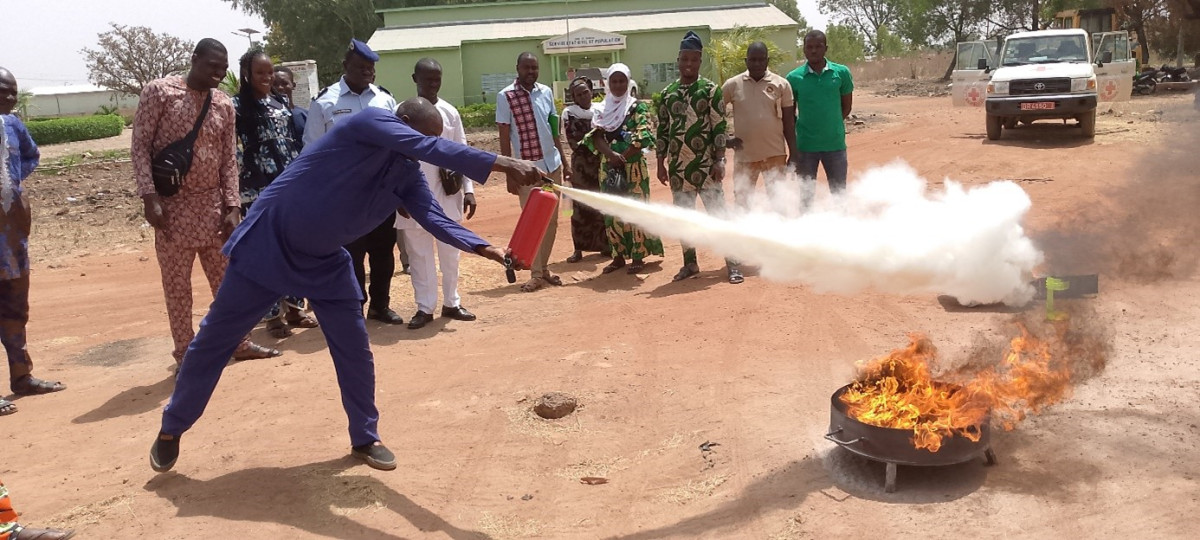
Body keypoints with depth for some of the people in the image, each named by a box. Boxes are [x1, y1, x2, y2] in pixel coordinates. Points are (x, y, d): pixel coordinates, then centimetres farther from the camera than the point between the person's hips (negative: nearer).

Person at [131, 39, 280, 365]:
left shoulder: (224, 104, 7)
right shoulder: (159, 92, -5)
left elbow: (229, 159, 7)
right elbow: (140, 147, -7)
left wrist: (232, 206, -2)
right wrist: (149, 196, -16)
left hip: (213, 204, 4)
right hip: (173, 204, -4)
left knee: (227, 277, 10)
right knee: (177, 283, 3)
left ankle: (238, 342, 23)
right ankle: (185, 352, 13)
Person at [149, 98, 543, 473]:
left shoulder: (407, 175, -1)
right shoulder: (370, 122, -22)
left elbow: (436, 219, -9)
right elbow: (431, 150, -36)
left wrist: (487, 249, -26)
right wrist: (504, 164, -42)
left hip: (326, 261, 7)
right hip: (268, 244, -6)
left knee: (355, 350, 2)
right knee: (215, 340, 6)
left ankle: (365, 439, 19)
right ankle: (171, 430, 24)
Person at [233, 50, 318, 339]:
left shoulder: (281, 103, 13)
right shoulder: (237, 107, -4)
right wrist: (247, 191, -15)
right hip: (259, 193, -5)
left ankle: (294, 307, 20)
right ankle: (274, 314, 6)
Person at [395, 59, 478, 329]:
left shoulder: (450, 113, 4)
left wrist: (468, 190, 0)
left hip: (447, 195, 2)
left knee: (450, 253, 11)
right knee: (419, 255, 6)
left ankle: (451, 303, 24)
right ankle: (425, 307, 15)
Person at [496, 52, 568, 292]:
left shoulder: (546, 92, 7)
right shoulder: (506, 97, -7)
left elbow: (554, 130, 13)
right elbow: (504, 137, -7)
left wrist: (564, 162, 12)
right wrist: (510, 173, -10)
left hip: (552, 165, 5)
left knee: (551, 221, 9)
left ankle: (544, 268, 20)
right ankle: (536, 274, 7)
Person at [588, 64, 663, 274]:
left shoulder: (638, 106, 0)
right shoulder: (602, 109, 11)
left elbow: (643, 137, -10)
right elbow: (597, 136, 1)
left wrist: (622, 158, -14)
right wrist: (612, 155, -17)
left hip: (634, 166, -4)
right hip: (609, 167, 4)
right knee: (612, 211, 6)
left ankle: (638, 256, 3)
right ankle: (618, 255, 15)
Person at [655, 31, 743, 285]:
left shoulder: (710, 89, -1)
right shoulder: (667, 93, 9)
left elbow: (719, 128, -5)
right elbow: (662, 131, 12)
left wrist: (719, 161, -12)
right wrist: (661, 164, 8)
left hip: (705, 165, -4)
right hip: (678, 167, 4)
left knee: (718, 214, -4)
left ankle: (733, 265, 0)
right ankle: (690, 263, 22)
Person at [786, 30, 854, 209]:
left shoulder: (841, 73, -2)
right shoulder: (794, 78, -4)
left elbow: (846, 106, 8)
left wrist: (831, 125, 3)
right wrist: (793, 148, 0)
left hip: (835, 144, 1)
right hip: (805, 146, -1)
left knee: (839, 193, 11)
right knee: (806, 195, 7)